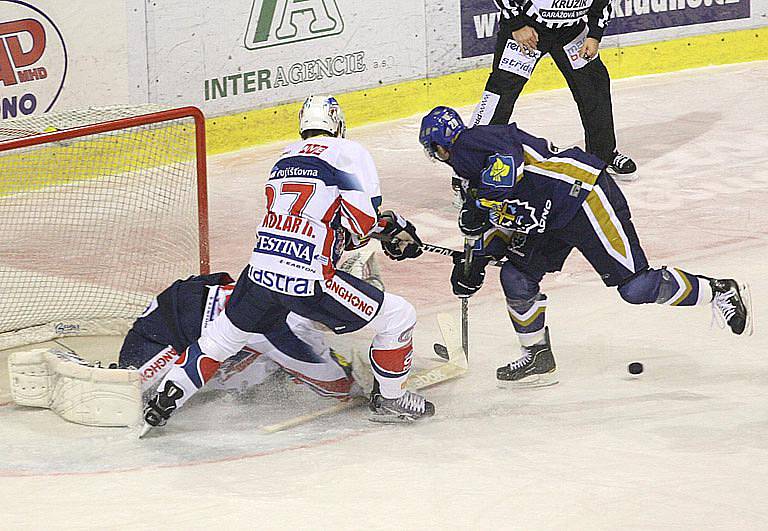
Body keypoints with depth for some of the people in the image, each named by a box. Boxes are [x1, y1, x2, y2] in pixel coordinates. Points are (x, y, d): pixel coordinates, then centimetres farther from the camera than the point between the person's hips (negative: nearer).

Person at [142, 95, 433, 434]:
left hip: (261, 268, 7)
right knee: (398, 317, 9)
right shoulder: (347, 152, -1)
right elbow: (366, 219, -10)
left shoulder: (286, 158, 21)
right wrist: (397, 229, 11)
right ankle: (389, 399, 20)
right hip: (308, 280, -6)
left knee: (222, 337, 27)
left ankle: (163, 400, 25)